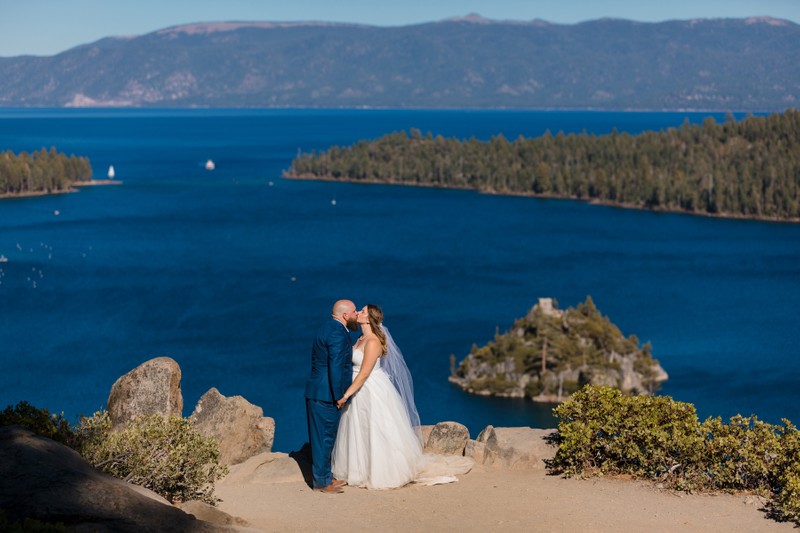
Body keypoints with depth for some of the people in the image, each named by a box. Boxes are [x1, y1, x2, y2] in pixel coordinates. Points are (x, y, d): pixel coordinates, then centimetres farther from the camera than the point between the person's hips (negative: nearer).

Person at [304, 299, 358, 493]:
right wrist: (338, 396, -17)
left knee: (324, 436, 18)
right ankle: (322, 481, 6)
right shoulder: (337, 334, -19)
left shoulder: (330, 327, 13)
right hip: (326, 395, -10)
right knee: (324, 437, -2)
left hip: (317, 392, 10)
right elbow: (335, 368, -22)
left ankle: (324, 475, 28)